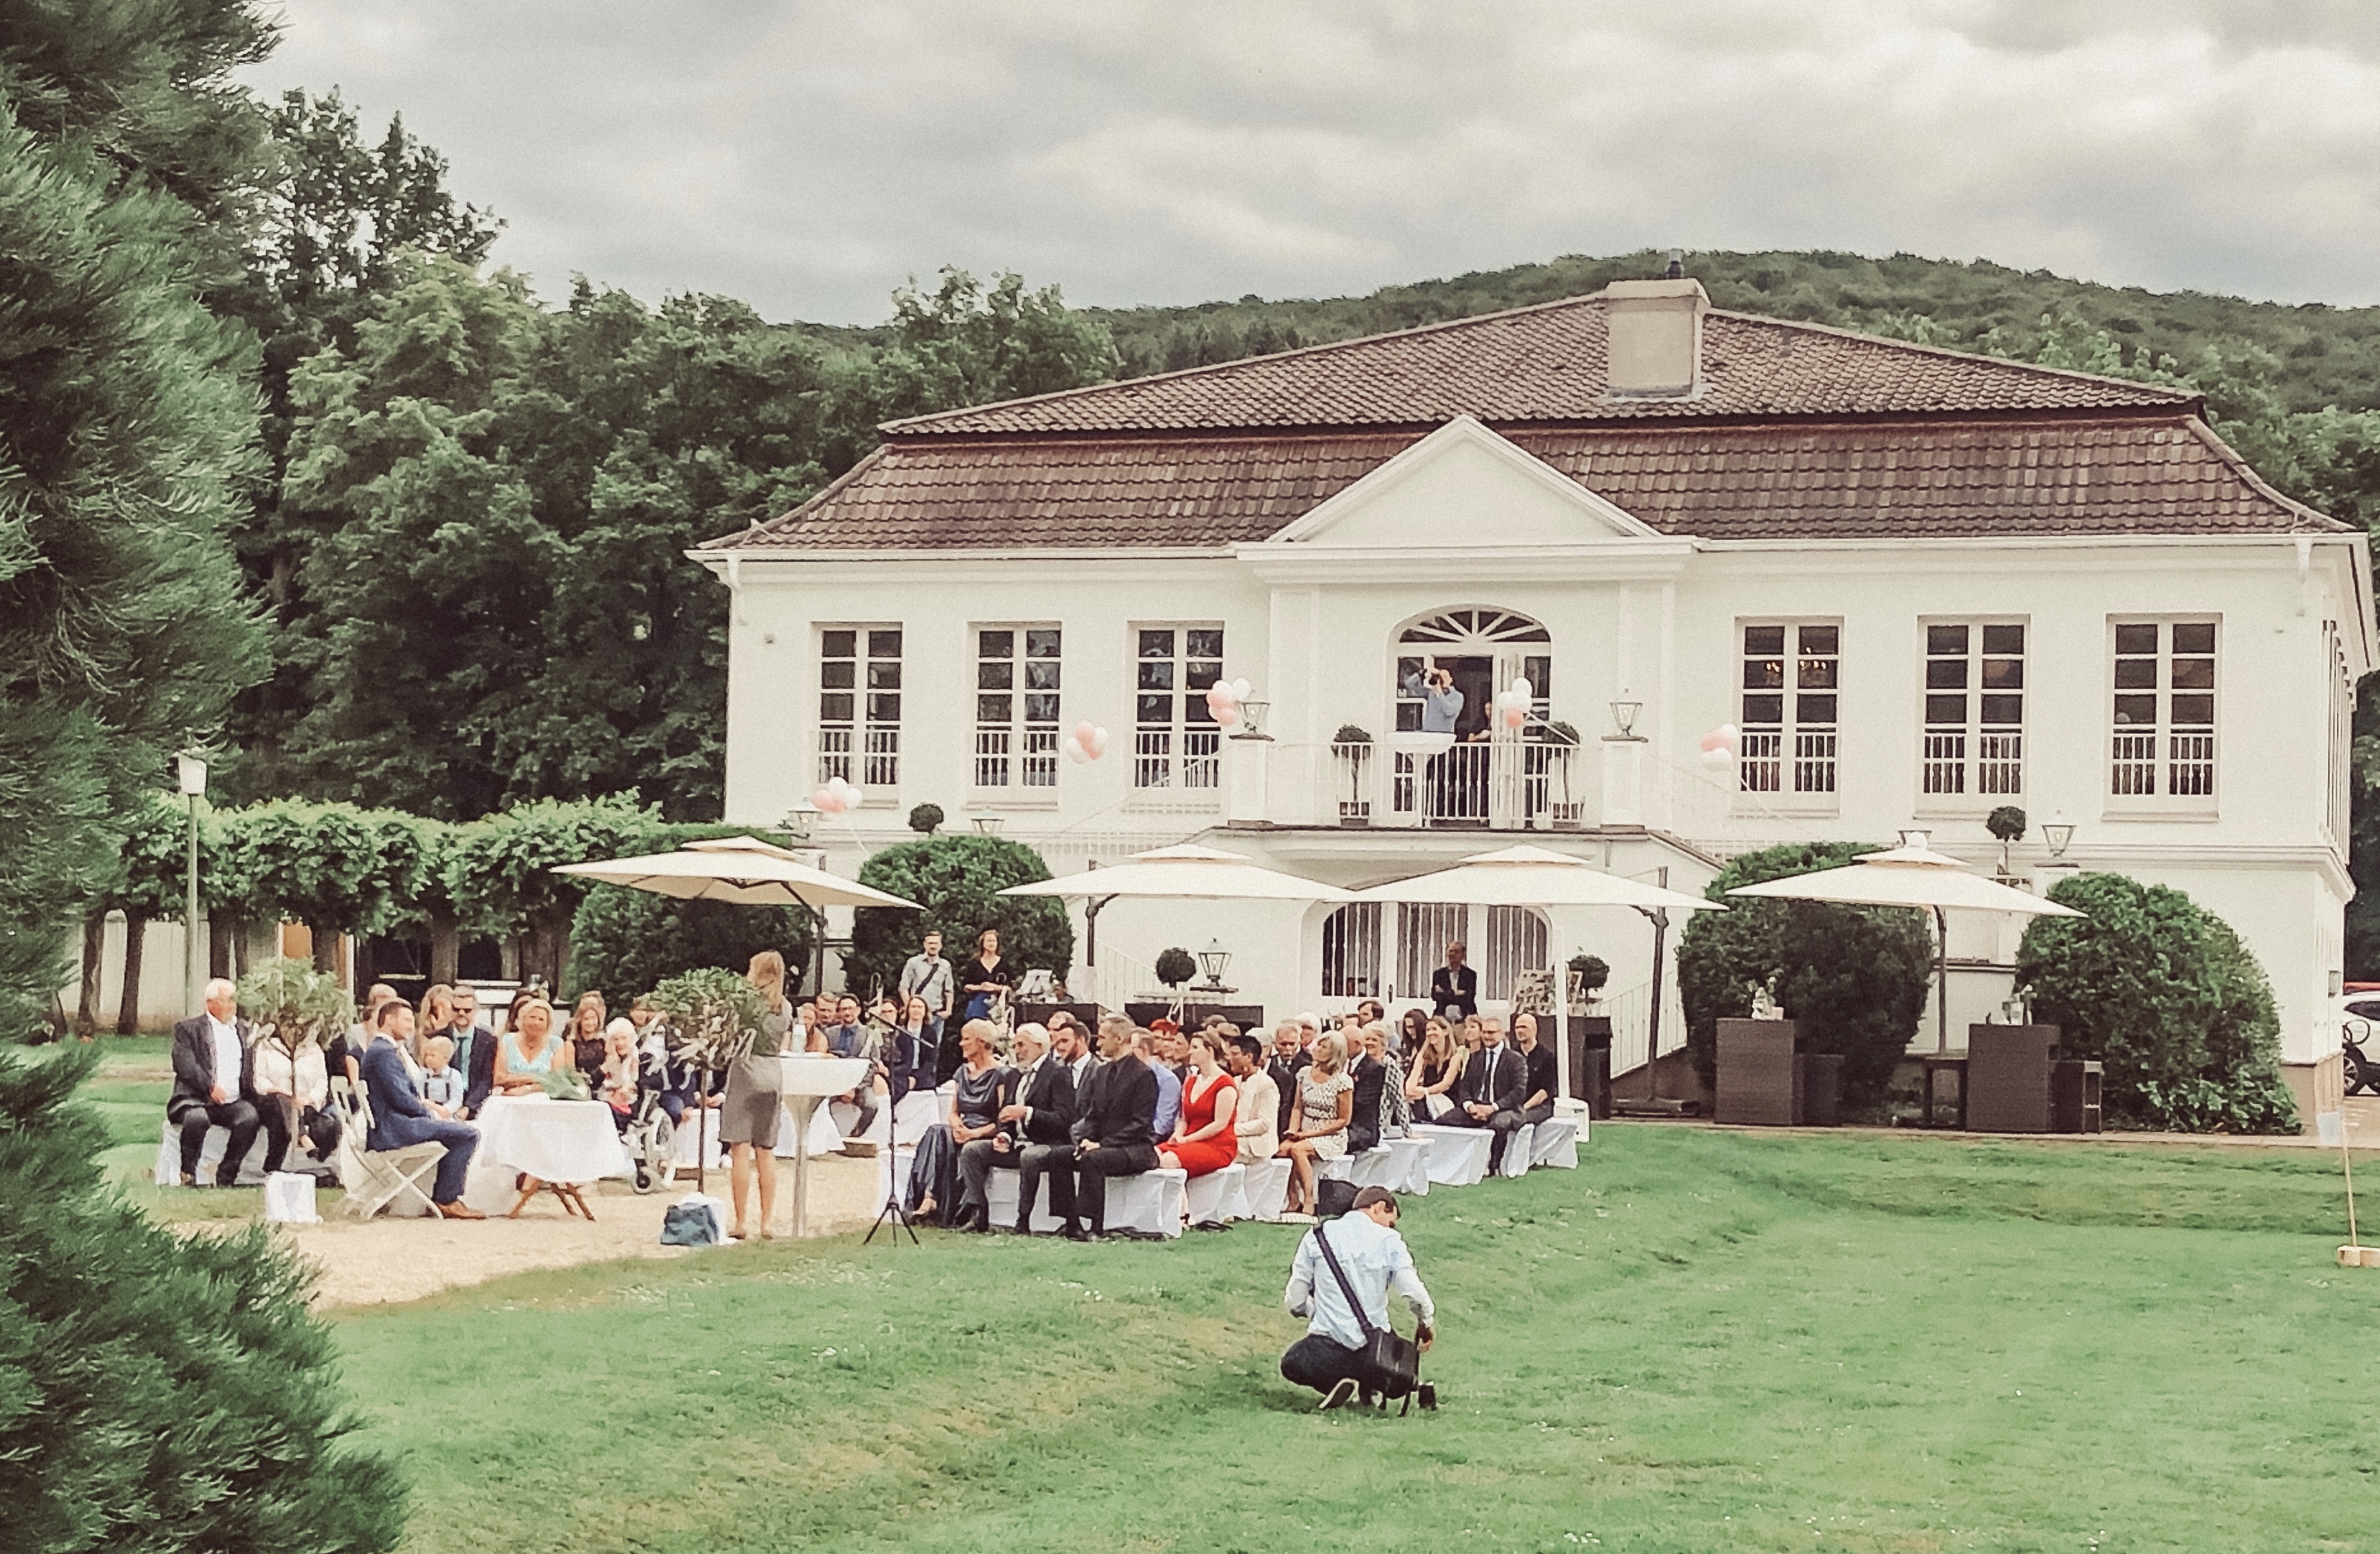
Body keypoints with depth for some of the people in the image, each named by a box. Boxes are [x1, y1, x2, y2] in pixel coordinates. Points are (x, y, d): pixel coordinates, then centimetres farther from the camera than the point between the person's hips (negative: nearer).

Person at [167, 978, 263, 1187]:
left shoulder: (244, 1030, 21)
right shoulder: (187, 1028, 6)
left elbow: (253, 1067, 20)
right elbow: (186, 1064, -8)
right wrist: (209, 1087, -22)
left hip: (234, 1102, 3)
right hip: (196, 1099, -3)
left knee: (250, 1117, -30)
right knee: (197, 1118, -37)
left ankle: (226, 1176, -16)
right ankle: (188, 1174, -15)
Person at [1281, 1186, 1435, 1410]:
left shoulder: (1316, 1236, 3)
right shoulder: (1389, 1241, -2)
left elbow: (1295, 1301, 4)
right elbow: (1415, 1294, -10)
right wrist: (1427, 1324, 10)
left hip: (1327, 1344, -1)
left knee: (1291, 1365, 29)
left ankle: (1334, 1382, 0)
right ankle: (1371, 1387, 4)